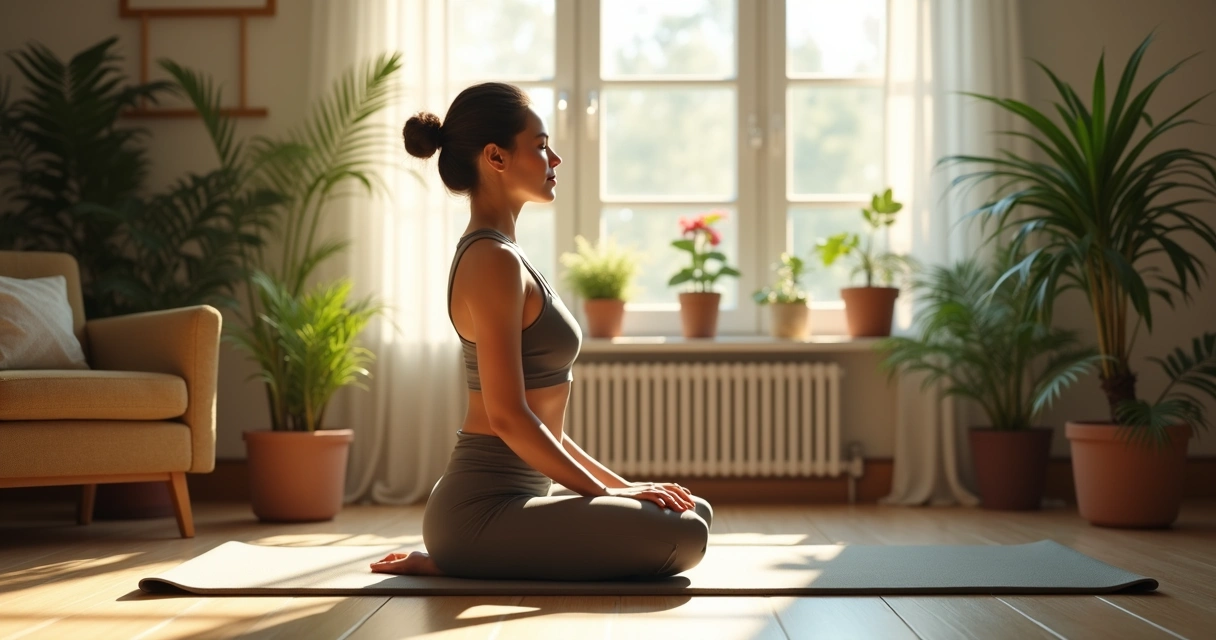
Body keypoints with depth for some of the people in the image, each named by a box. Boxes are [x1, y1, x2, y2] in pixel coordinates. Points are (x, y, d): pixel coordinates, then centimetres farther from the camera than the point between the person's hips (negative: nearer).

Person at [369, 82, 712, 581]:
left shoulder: (494, 255, 16)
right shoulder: (493, 261, -15)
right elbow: (508, 417, -21)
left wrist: (618, 484, 14)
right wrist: (606, 492, -13)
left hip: (517, 493, 10)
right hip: (482, 509, -10)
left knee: (694, 512, 16)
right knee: (682, 537, -21)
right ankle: (455, 562, -8)